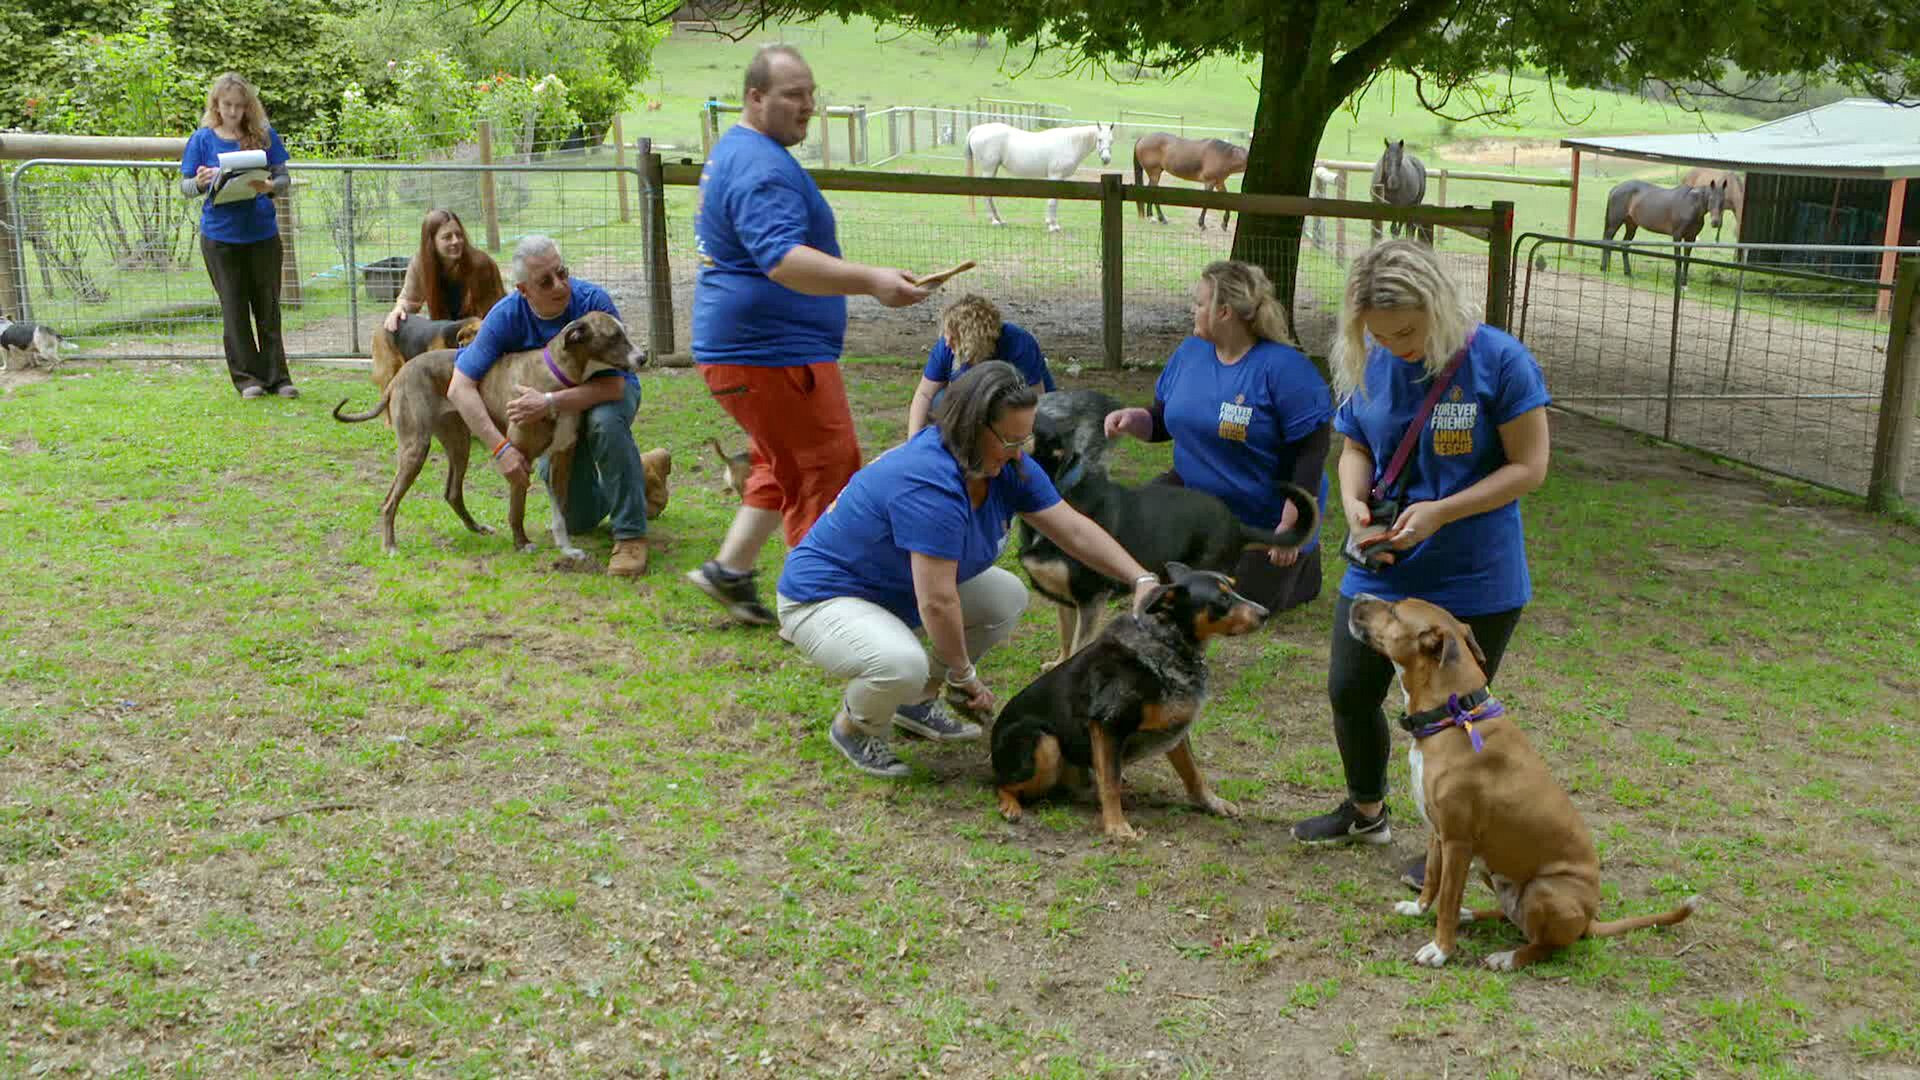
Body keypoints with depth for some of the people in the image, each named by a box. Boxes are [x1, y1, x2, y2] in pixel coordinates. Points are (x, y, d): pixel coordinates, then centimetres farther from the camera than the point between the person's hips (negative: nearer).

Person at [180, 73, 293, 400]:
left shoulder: (264, 134, 1)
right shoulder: (202, 139, 0)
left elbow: (284, 178, 3)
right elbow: (185, 187, 3)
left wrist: (269, 186, -19)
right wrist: (200, 182, -20)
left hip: (262, 232, 1)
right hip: (220, 235, -1)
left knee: (268, 306, 6)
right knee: (234, 308, 6)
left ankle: (276, 376, 13)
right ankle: (247, 377, 14)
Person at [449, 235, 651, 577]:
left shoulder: (594, 301, -32)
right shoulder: (506, 316, -25)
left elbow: (613, 384, -36)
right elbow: (459, 388, -26)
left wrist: (551, 403, -49)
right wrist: (500, 447, -36)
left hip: (607, 392, -3)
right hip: (558, 410, 4)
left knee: (605, 420, -41)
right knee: (578, 521, 5)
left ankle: (631, 535, -29)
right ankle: (646, 475, 36)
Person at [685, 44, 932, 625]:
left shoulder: (734, 151, 16)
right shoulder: (762, 168, -20)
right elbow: (782, 260, -34)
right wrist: (870, 280, -44)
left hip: (737, 348, 11)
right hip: (772, 353, -11)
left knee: (784, 467, 23)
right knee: (828, 472, -6)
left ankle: (730, 569, 27)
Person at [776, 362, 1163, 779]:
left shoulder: (1006, 467, -7)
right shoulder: (930, 483, -35)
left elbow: (1074, 529, -4)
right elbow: (937, 603, -32)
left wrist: (1141, 578, -14)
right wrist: (964, 674, -17)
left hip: (896, 589, 9)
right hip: (823, 599, -9)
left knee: (1007, 596, 2)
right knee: (904, 663, -36)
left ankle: (915, 704, 15)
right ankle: (852, 728, -1)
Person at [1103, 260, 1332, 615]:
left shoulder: (1283, 366, -22)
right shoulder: (1189, 352, -2)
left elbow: (1311, 452, -22)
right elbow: (1162, 423, 9)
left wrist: (1290, 528, -24)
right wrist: (1131, 419, -15)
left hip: (1266, 517, -6)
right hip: (1197, 494, 6)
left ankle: (1301, 562, 26)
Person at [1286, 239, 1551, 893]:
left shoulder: (1499, 360, -16)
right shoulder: (1367, 366, -2)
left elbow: (1528, 466, -14)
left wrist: (1440, 511, -24)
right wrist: (1354, 502, -13)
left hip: (1474, 581, -5)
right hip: (1379, 570, 5)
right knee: (1349, 693, 14)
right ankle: (1365, 813, 41)